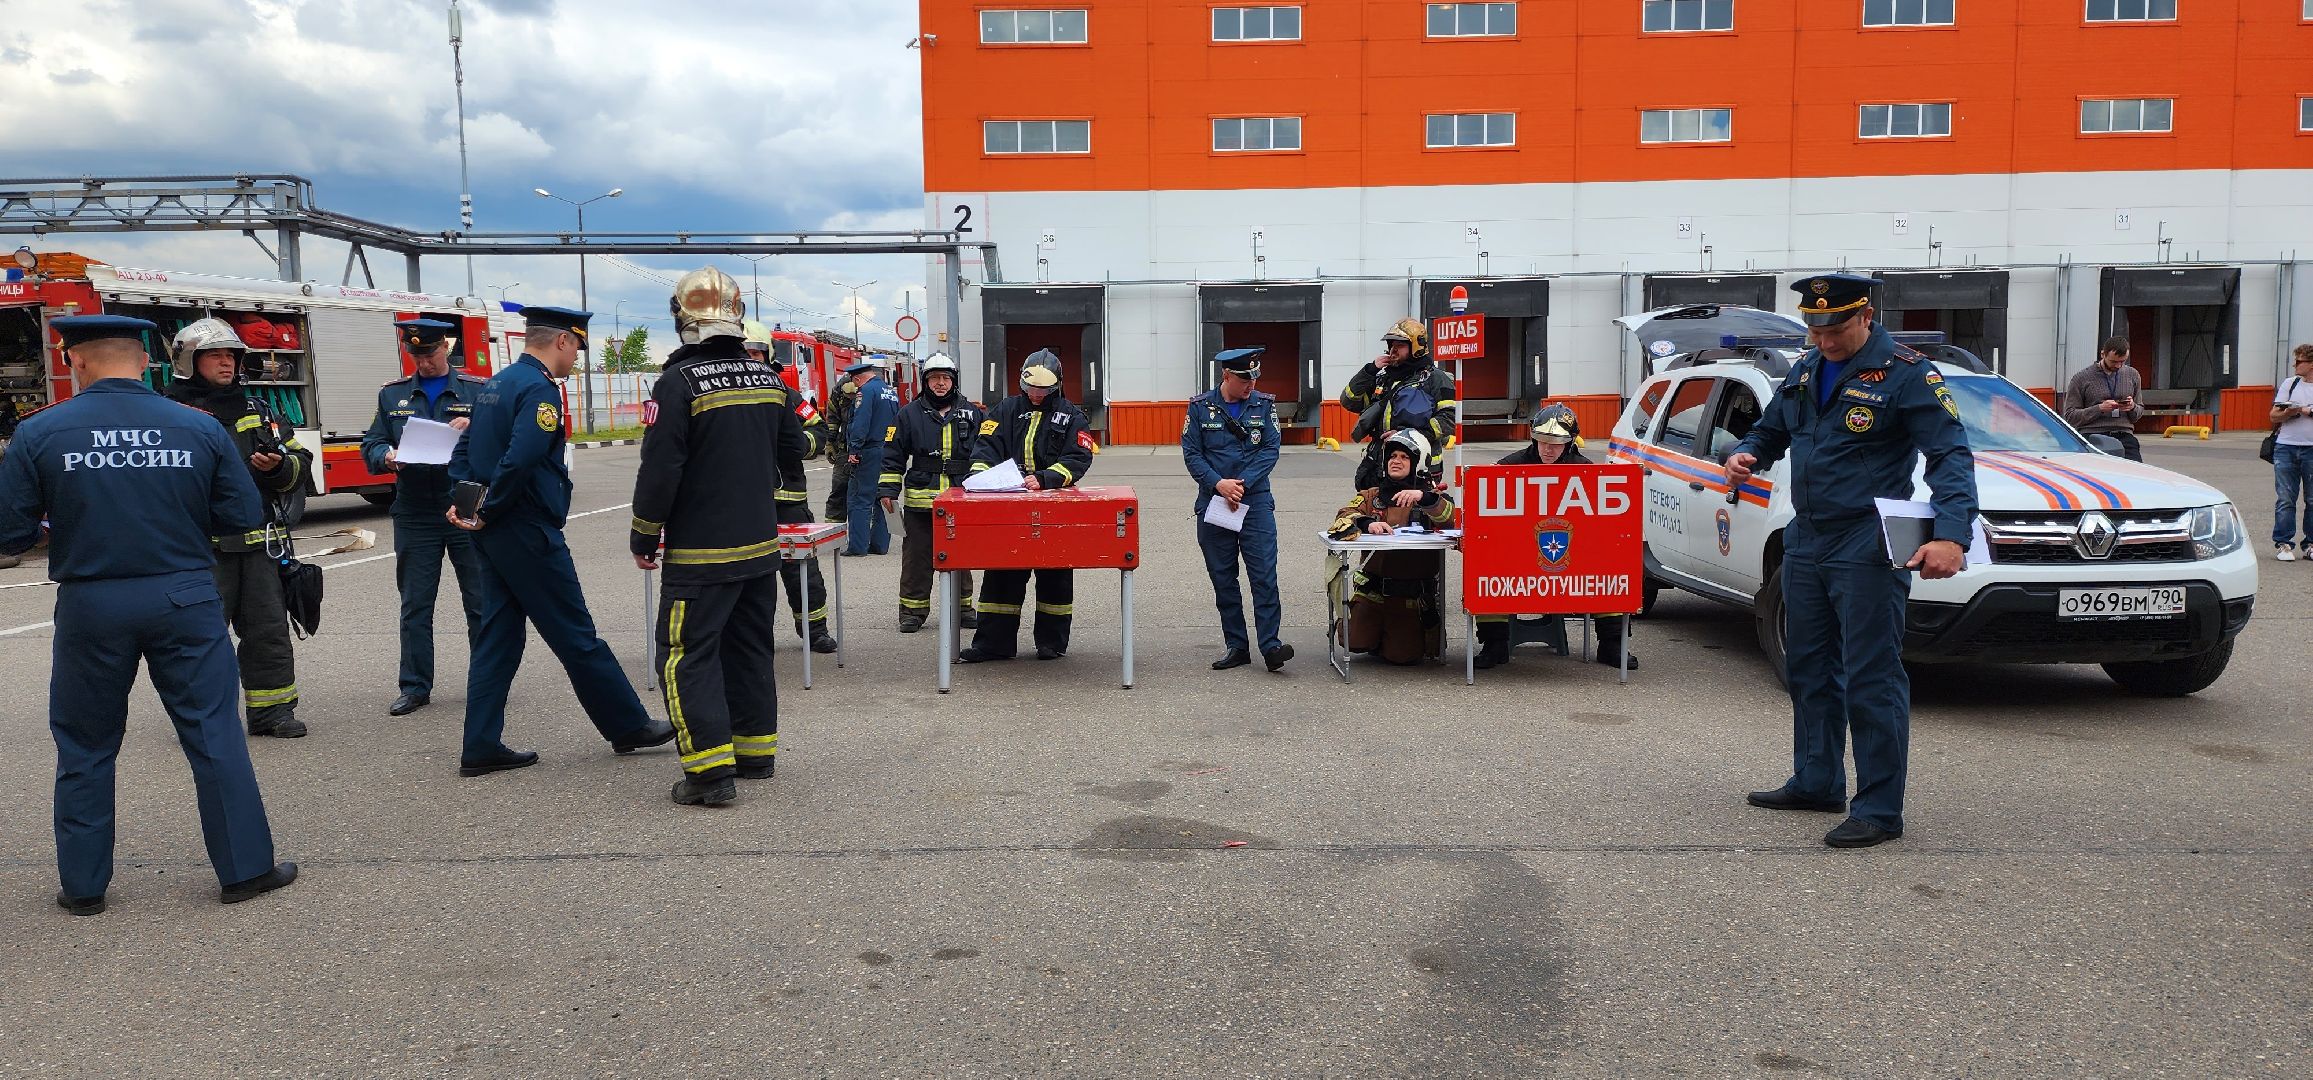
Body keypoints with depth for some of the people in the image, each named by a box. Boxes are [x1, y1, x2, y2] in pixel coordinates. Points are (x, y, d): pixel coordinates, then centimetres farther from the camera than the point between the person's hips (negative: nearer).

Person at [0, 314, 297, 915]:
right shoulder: (200, 429, -4)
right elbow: (244, 517, -1)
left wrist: (66, 522, 16)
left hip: (89, 607, 0)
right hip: (185, 600, 0)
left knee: (85, 748, 14)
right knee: (214, 735, 7)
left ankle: (83, 886, 22)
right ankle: (245, 869, 10)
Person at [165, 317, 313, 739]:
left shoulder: (259, 411, 15)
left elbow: (300, 461, 14)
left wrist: (279, 465, -7)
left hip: (259, 542, 4)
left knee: (269, 627, 7)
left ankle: (271, 710, 15)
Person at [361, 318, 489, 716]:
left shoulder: (479, 390, 4)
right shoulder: (392, 394, 12)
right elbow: (371, 445, 9)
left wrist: (473, 430, -20)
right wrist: (387, 457, -13)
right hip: (414, 515, 2)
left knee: (481, 602, 3)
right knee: (415, 606, 7)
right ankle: (415, 687, 15)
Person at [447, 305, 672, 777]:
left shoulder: (495, 384, 15)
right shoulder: (540, 390, -16)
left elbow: (464, 451, 16)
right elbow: (518, 462, -27)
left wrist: (462, 503, 4)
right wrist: (486, 514, -15)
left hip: (494, 536, 9)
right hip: (530, 535, -9)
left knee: (498, 638, 11)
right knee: (577, 637, 1)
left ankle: (482, 748, 13)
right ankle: (628, 726, 12)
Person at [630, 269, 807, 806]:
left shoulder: (679, 382, -14)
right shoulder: (769, 378, 6)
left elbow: (660, 469, -16)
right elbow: (792, 456, 14)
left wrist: (643, 538, -5)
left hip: (701, 551, -7)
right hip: (761, 544, 7)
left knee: (687, 655, -2)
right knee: (750, 649, 17)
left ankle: (711, 770, -6)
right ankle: (756, 752, 25)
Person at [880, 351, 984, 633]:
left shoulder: (972, 412, 7)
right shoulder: (911, 413, 3)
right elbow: (895, 454, 6)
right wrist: (889, 489, 0)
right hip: (920, 499, -1)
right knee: (916, 557, 3)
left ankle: (962, 607, 23)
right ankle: (912, 610, 12)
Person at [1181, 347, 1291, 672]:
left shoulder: (1264, 405, 4)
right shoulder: (1200, 407, 2)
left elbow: (1270, 450, -2)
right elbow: (1191, 453, -1)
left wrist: (1242, 484, -13)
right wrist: (1219, 484, -15)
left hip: (1255, 501, -1)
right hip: (1213, 504, 1)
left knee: (1264, 574, -9)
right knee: (1223, 578, 6)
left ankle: (1271, 645, -8)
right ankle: (1236, 646, 14)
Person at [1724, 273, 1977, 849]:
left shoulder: (1906, 373, -11)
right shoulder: (1805, 371, 11)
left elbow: (1952, 455, -15)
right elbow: (1770, 430, 24)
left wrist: (1951, 533, -28)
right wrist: (1744, 456, 0)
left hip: (1866, 552, -8)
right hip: (1805, 543, 8)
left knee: (1871, 678, -5)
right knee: (1808, 668, 15)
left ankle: (1879, 809, 1)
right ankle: (1816, 783, 29)